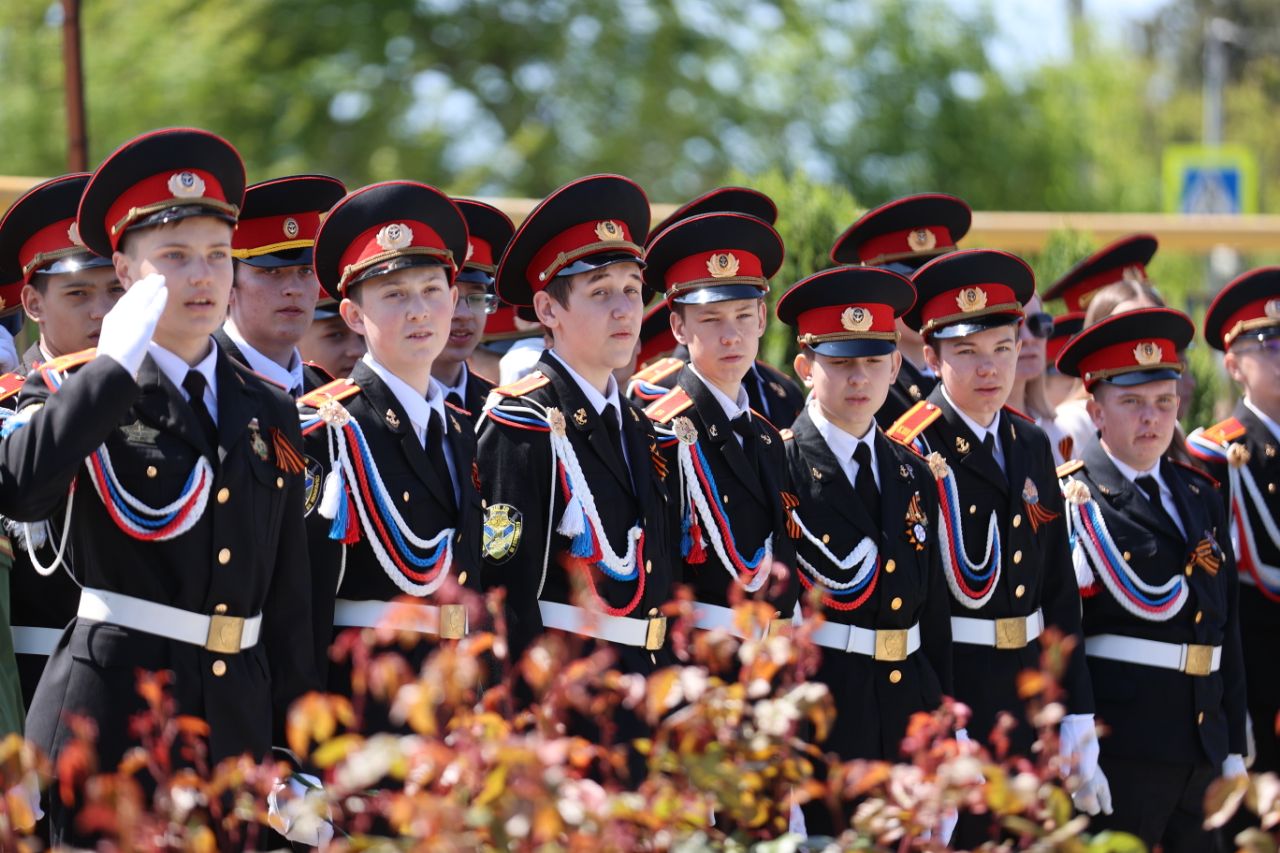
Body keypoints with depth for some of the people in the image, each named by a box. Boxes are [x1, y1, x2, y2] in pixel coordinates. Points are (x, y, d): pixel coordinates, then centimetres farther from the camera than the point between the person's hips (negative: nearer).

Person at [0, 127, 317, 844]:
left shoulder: (270, 414, 13)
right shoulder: (76, 393, 0)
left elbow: (290, 598, 14)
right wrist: (116, 362, -19)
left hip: (238, 720, 4)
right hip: (111, 711, -4)